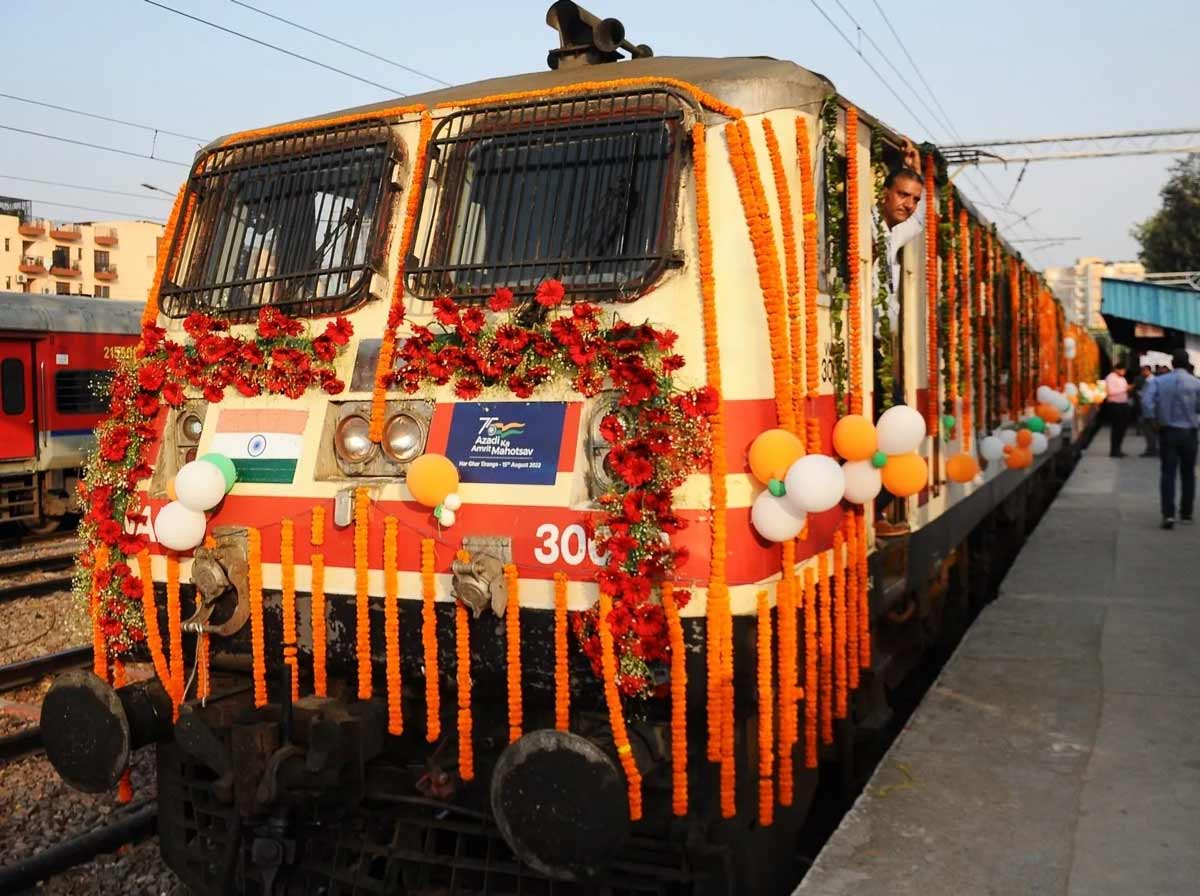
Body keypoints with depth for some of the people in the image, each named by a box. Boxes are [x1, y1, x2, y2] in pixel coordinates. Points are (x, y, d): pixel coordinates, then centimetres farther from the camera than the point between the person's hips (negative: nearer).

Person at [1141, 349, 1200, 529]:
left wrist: (1154, 419, -7)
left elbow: (1146, 401, -18)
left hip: (1168, 431, 0)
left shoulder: (1158, 381, -5)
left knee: (1167, 473, 0)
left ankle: (1168, 514, -13)